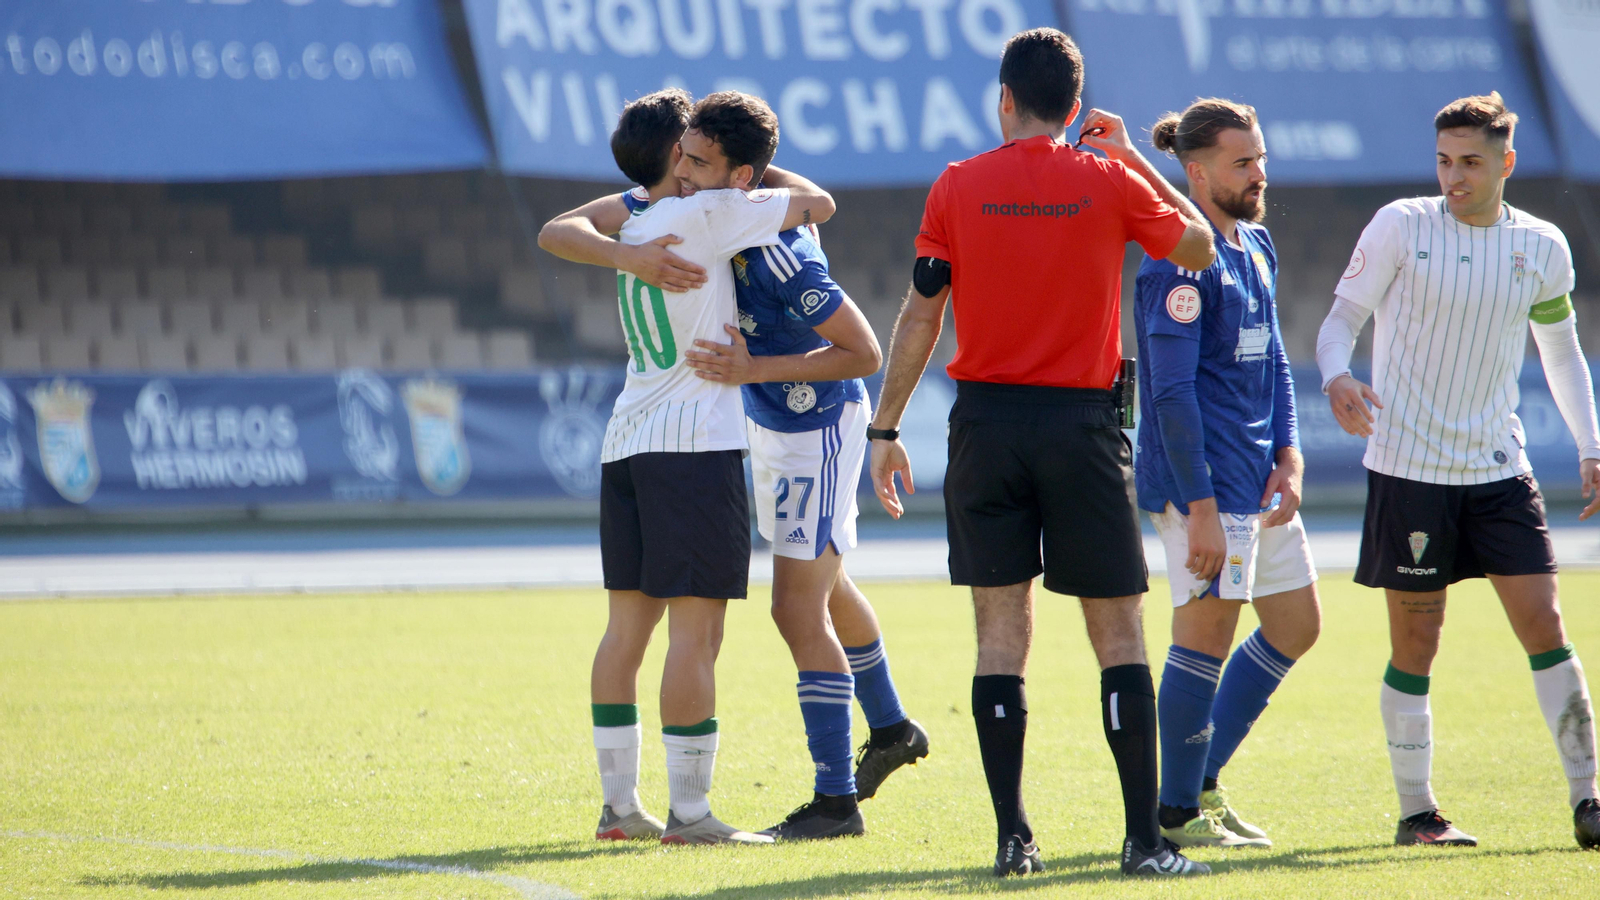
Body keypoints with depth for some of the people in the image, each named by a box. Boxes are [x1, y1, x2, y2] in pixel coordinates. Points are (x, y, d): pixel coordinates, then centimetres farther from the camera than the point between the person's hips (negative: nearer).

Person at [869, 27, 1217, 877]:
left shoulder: (958, 187, 0)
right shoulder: (1110, 184, -1)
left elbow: (920, 314, 1)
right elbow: (1199, 246, 16)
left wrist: (885, 429, 7)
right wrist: (1134, 157, 21)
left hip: (985, 422, 1)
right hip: (1080, 423, -1)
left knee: (1001, 634, 4)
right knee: (1118, 635, 3)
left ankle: (1013, 837, 0)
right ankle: (1144, 838, -1)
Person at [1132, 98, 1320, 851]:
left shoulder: (1257, 246, 13)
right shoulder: (1181, 261, -15)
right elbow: (1173, 393, -19)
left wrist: (1288, 461, 5)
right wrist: (1201, 509, -22)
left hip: (1260, 475, 10)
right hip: (1205, 477, -10)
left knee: (1295, 624, 13)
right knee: (1207, 629, -6)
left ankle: (1203, 781, 23)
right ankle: (1178, 813, 4)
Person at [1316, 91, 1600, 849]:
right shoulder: (1399, 226, -6)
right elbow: (1341, 317, -2)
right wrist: (1337, 379, -23)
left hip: (1498, 471, 3)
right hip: (1407, 468, -3)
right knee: (1414, 648, 1)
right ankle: (1415, 811, 12)